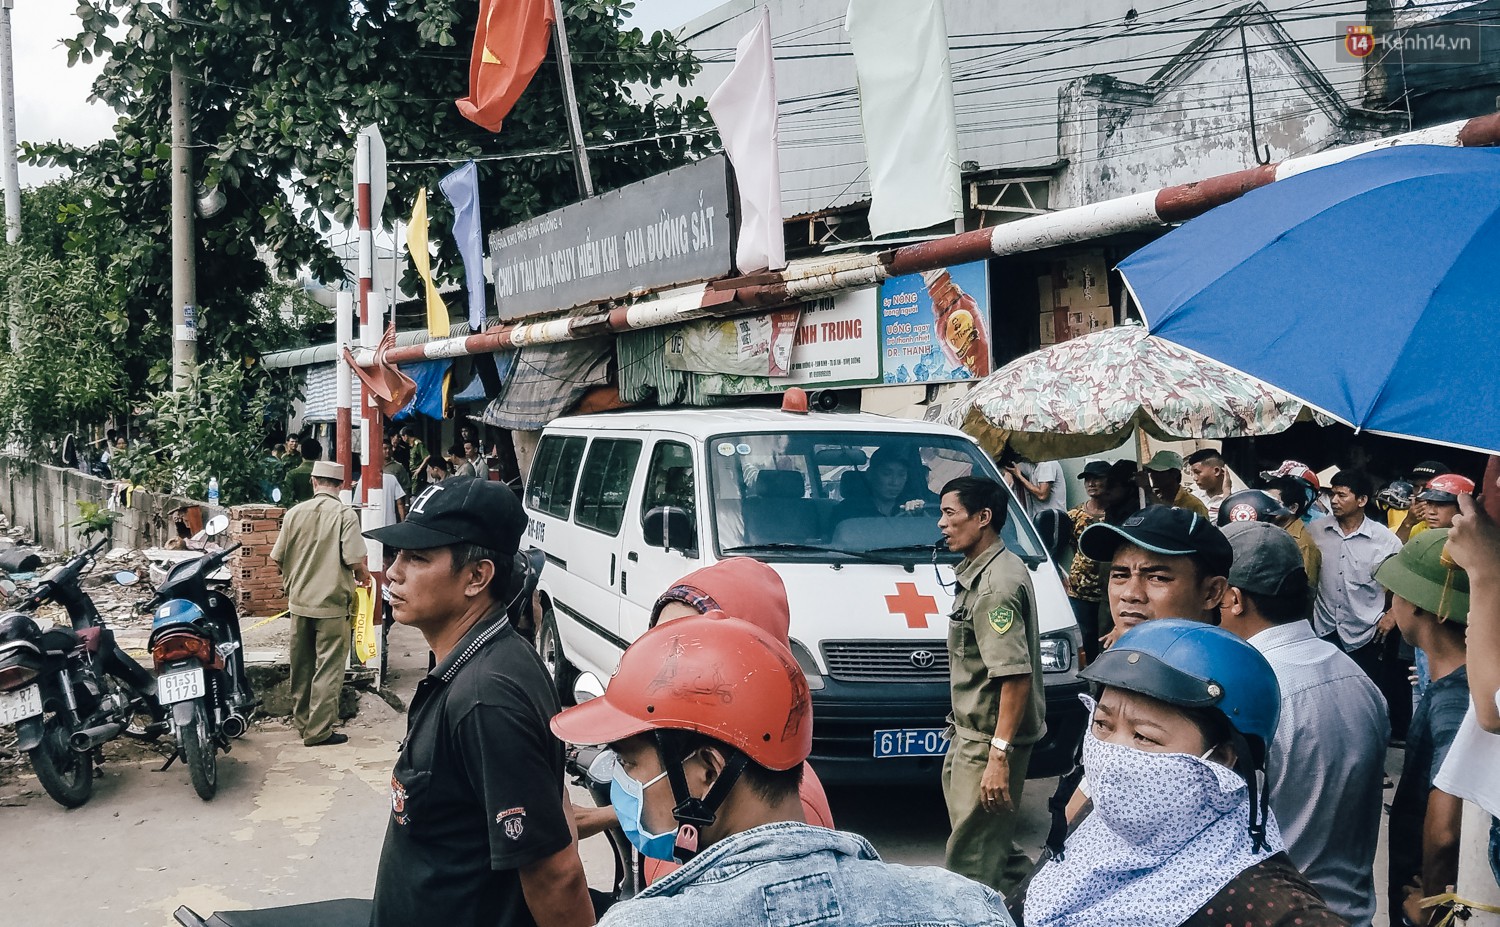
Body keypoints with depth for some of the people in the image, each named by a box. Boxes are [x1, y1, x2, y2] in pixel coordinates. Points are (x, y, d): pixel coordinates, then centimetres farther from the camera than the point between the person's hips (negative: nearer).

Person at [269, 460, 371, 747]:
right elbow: (355, 561, -18)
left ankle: (301, 721, 29)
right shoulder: (345, 514, -12)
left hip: (299, 602, 5)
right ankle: (319, 731, 3)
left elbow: (278, 558, 4)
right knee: (328, 668, 2)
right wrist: (363, 576, 4)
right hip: (332, 605, -4)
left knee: (302, 666, 17)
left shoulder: (295, 513, 0)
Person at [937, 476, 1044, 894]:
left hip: (989, 739, -10)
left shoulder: (996, 585, -20)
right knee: (992, 844, 19)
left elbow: (1016, 675, -27)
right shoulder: (982, 571, 13)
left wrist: (999, 754, -28)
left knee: (970, 860, -4)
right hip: (971, 734, 10)